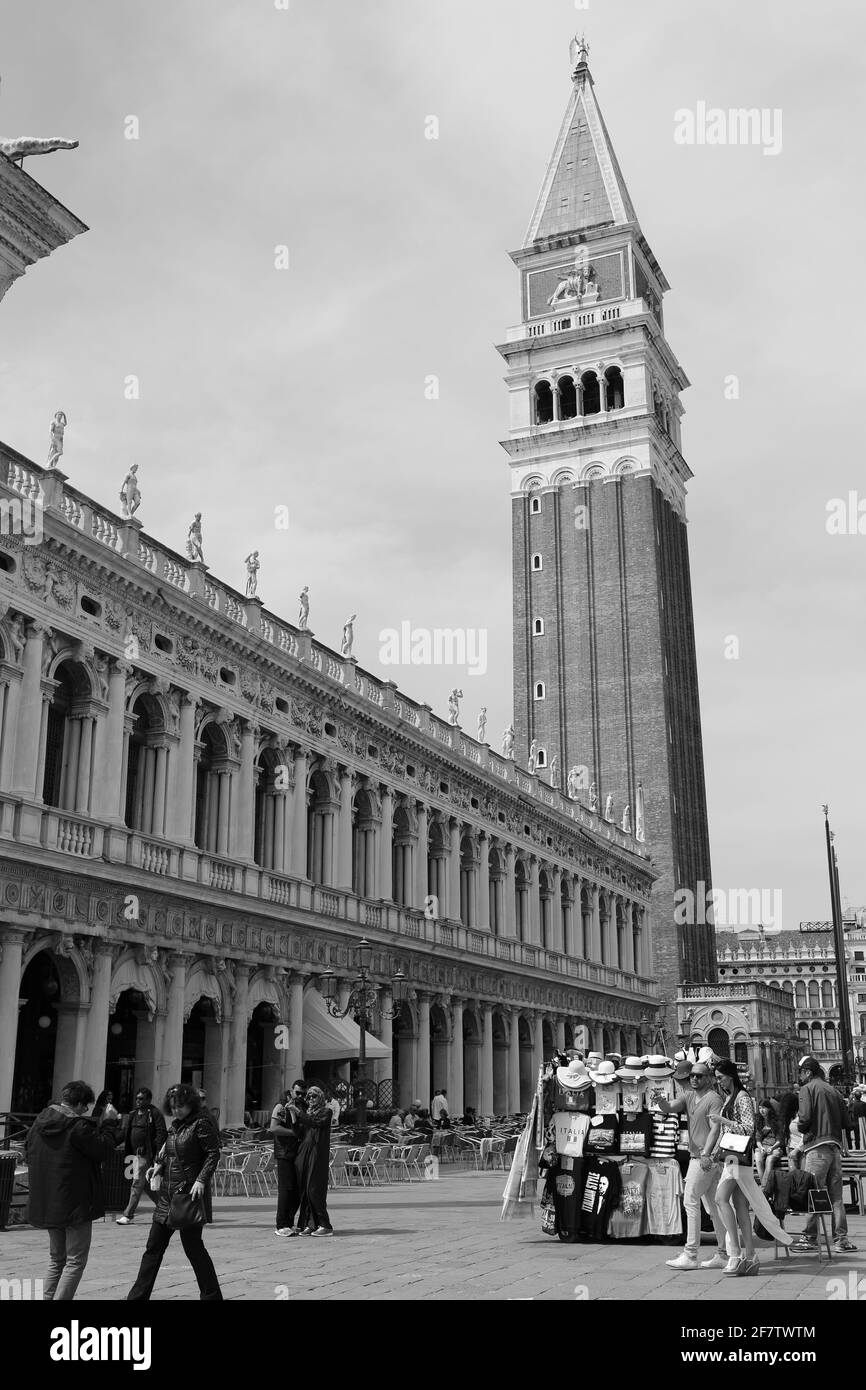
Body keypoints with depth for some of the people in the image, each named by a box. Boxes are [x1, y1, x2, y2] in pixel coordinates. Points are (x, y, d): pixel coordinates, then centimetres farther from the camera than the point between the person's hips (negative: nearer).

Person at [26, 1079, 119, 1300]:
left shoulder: (39, 1122, 4)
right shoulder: (78, 1127, -20)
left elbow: (30, 1157, 15)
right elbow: (104, 1150, -12)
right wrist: (109, 1124, 1)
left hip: (45, 1205, 8)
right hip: (76, 1205, -8)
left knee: (56, 1259, 21)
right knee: (75, 1262, 3)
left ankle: (48, 1298, 19)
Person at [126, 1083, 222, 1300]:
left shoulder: (202, 1123, -11)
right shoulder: (175, 1124, 12)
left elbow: (213, 1154, -15)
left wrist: (201, 1180, -24)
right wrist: (159, 1165, 4)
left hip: (190, 1192, -8)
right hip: (168, 1194, 8)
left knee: (192, 1246, -3)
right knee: (153, 1247, 11)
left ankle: (212, 1296, 9)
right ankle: (137, 1297, 19)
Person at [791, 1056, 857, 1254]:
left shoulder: (808, 1089, -2)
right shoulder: (833, 1090, 17)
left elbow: (805, 1117, -13)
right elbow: (846, 1121, 14)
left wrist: (801, 1126, 6)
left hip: (816, 1145, -7)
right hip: (835, 1145, 7)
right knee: (836, 1194, 9)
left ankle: (810, 1237, -2)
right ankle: (841, 1237, 7)